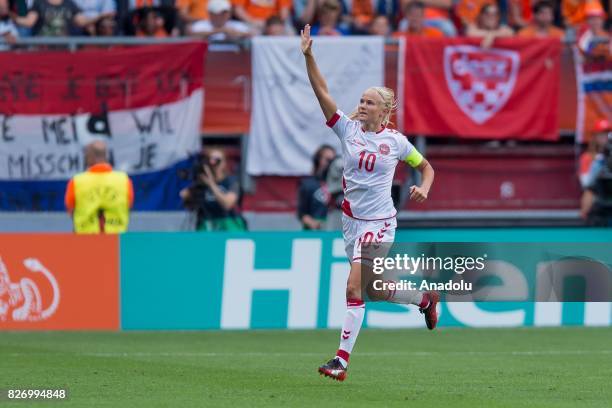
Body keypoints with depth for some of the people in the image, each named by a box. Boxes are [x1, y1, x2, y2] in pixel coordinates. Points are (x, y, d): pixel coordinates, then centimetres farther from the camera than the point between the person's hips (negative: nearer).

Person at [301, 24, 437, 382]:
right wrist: (309, 56, -20)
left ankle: (343, 359, -12)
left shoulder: (396, 141, -4)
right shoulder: (348, 129, 0)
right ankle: (426, 299, 41)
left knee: (355, 287, -14)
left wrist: (424, 189, -10)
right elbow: (322, 91, -9)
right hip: (352, 219, 4)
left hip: (379, 222, -4)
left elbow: (427, 167, 11)